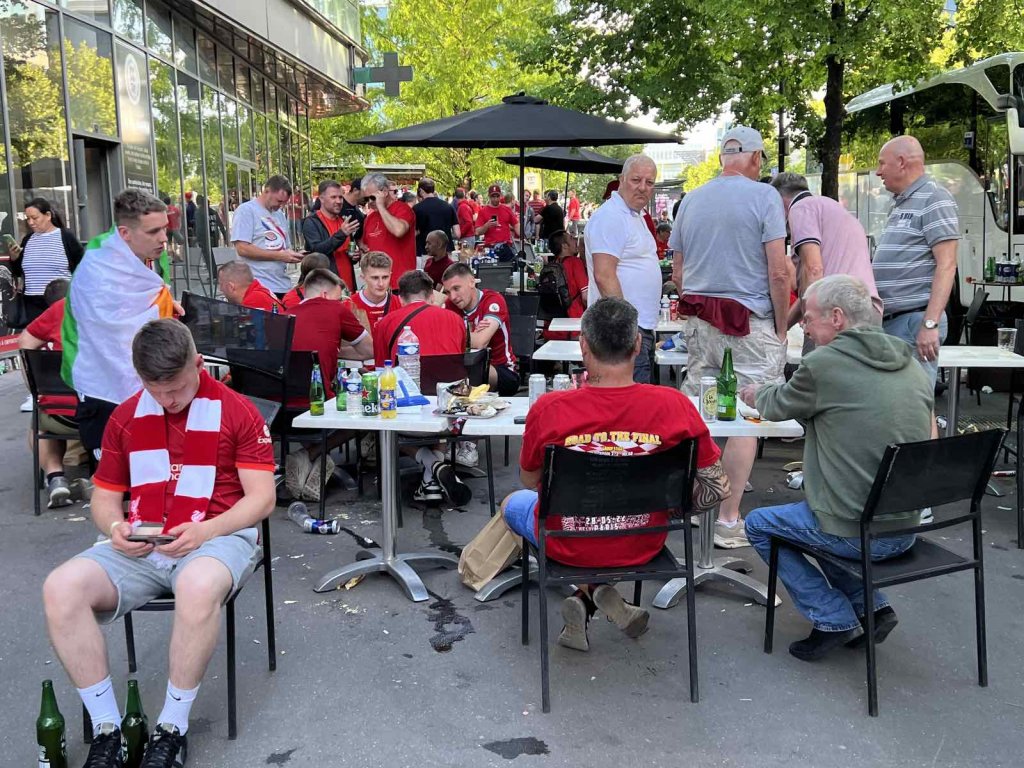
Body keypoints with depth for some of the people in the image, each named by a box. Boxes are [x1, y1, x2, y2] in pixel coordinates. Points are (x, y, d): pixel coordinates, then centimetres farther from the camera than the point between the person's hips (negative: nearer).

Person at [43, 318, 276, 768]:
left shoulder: (236, 411, 1)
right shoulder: (125, 417, 13)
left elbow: (261, 497, -3)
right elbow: (105, 496, 19)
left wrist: (206, 530, -19)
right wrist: (115, 528, -5)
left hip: (216, 537, -4)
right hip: (140, 545, 4)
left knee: (197, 587, -39)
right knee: (61, 588, -23)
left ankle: (173, 729, -19)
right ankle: (106, 731, -13)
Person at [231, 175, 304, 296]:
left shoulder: (280, 215, 19)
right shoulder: (246, 210, -4)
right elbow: (242, 248, -13)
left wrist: (293, 255, -1)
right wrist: (279, 256, -14)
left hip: (283, 286, 7)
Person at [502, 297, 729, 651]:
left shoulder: (549, 409, -25)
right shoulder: (674, 406, -23)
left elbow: (530, 481, -6)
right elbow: (714, 485, -12)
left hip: (569, 547, -2)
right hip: (642, 546, 2)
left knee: (515, 501, 32)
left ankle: (590, 592, 16)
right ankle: (597, 594, 19)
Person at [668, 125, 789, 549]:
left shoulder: (690, 200, 10)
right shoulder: (764, 196, -6)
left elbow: (678, 273, 13)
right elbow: (778, 272, -11)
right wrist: (781, 328, -2)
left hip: (699, 321, 6)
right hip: (749, 322, -5)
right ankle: (728, 520, 1)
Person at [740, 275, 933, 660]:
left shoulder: (823, 363, -16)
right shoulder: (911, 365, 5)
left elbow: (778, 406, 2)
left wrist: (756, 393, 26)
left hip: (856, 534, -7)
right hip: (907, 529, 8)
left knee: (758, 524, 15)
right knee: (820, 512, 32)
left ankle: (835, 618, 12)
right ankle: (871, 606, 23)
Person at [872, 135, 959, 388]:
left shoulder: (934, 199, -8)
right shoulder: (900, 204, 19)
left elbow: (946, 265, -16)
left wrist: (930, 323, -24)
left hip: (914, 320, -9)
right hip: (888, 320, 9)